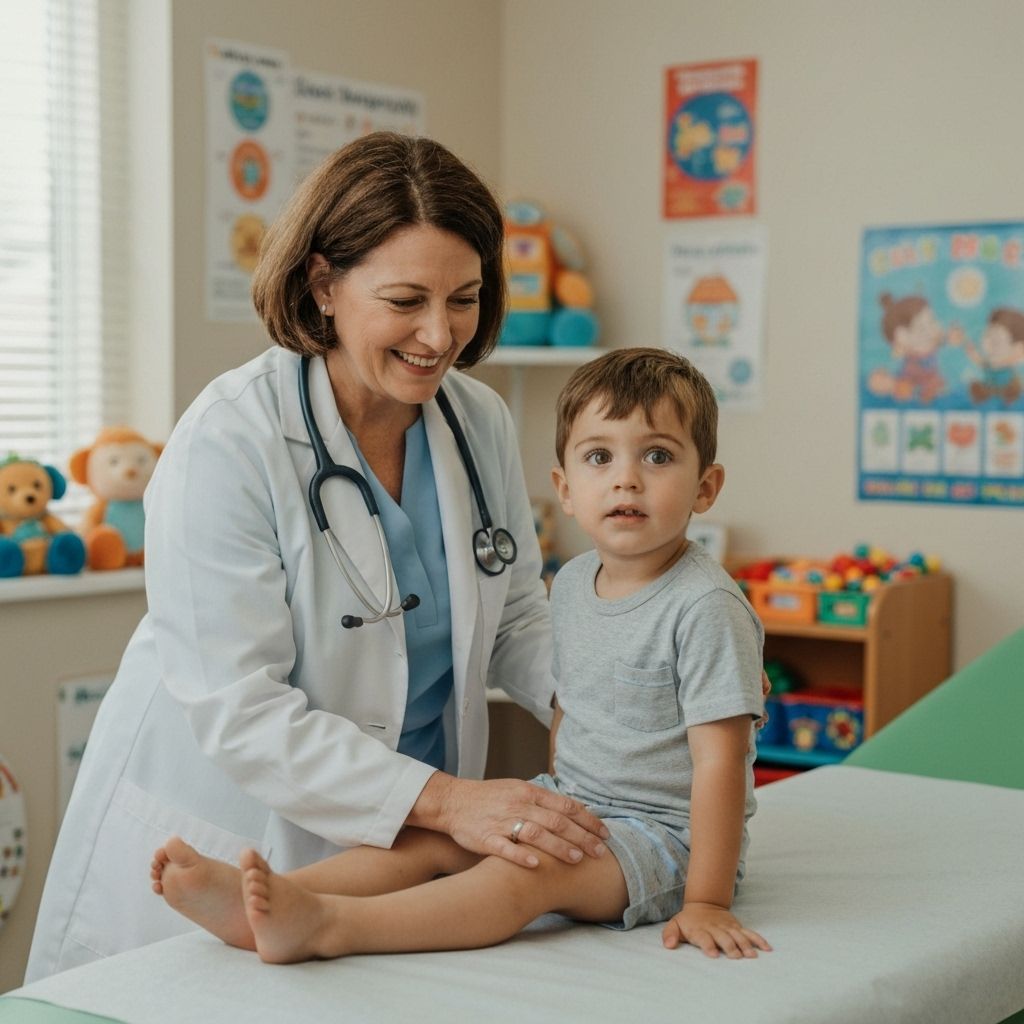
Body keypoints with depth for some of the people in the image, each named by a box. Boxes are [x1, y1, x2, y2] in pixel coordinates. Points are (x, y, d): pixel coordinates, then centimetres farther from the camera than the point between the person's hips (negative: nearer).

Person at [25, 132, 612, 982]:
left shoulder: (482, 422, -2)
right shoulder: (229, 442, -22)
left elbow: (514, 621, 10)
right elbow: (238, 710, -25)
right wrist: (442, 799, -33)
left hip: (395, 849, 5)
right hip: (215, 854, -5)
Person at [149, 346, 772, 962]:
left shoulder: (705, 607, -18)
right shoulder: (572, 585, 8)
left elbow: (719, 759, -21)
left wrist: (706, 902, -23)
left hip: (667, 836, -8)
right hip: (573, 808, 8)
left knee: (536, 867, -31)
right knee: (432, 837, -12)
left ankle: (328, 925, -50)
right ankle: (257, 901, -30)